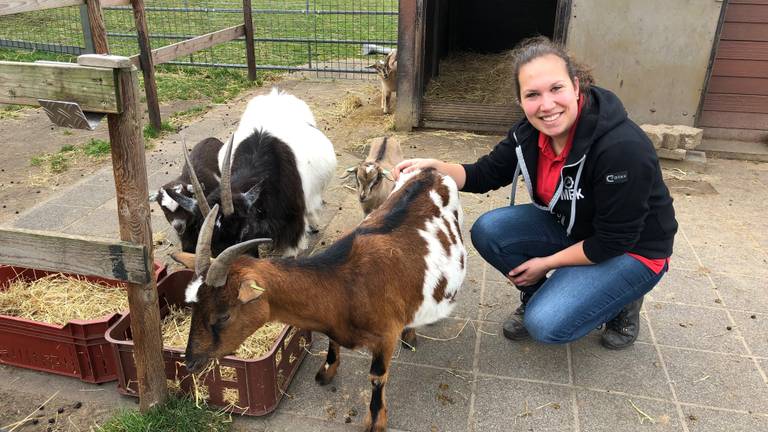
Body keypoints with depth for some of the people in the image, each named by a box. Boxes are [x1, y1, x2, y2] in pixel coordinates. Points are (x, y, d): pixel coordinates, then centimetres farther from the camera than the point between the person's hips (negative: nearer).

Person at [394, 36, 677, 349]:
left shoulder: (622, 148, -33)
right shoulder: (530, 133, -14)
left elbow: (613, 242, -25)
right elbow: (485, 175, -5)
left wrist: (546, 263, -15)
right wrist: (435, 168, -23)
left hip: (632, 251, -6)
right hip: (567, 226, 6)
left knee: (547, 325, -21)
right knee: (487, 231, -14)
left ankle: (622, 301, 8)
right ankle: (537, 297, 10)